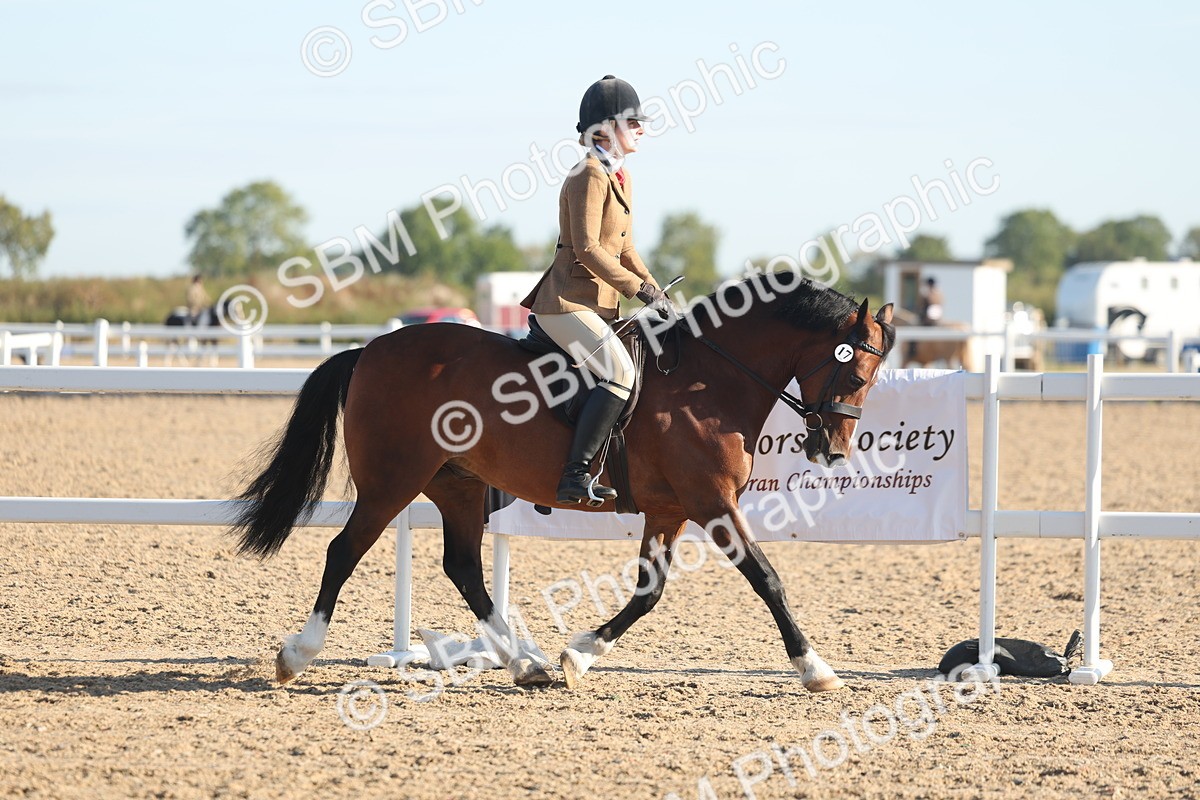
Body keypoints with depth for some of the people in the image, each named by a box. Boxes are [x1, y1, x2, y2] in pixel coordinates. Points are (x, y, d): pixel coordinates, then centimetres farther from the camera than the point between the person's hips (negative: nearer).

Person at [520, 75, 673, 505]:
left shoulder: (620, 177, 17)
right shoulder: (590, 175, -14)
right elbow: (587, 249, -21)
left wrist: (654, 290, 8)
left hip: (598, 304, 11)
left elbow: (623, 248, 21)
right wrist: (639, 289, -20)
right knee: (619, 373, -28)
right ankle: (576, 474, -31)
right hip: (568, 301, -11)